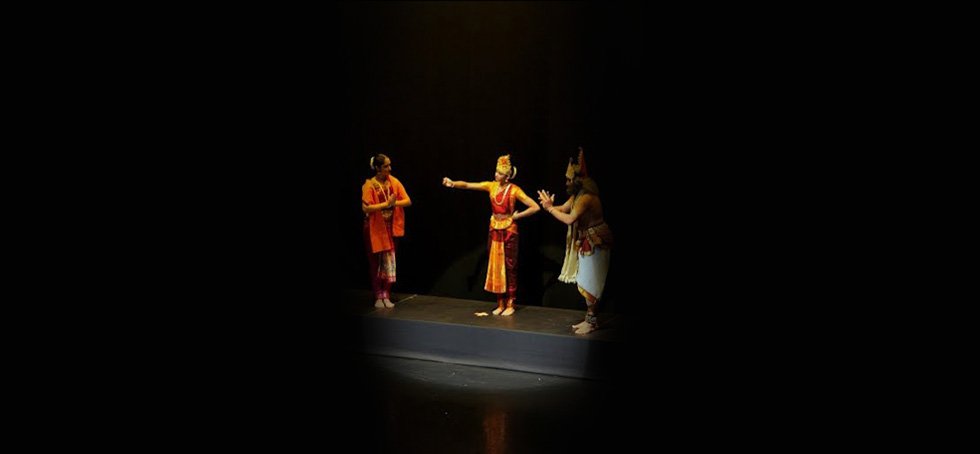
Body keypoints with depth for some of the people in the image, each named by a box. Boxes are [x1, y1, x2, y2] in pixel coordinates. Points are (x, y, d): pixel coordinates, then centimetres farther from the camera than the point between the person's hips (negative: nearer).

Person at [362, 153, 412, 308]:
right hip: (375, 229, -4)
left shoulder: (393, 182, 0)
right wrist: (386, 204, -21)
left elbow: (408, 201, -1)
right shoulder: (369, 185, -12)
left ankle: (386, 296, 13)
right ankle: (378, 297, 12)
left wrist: (393, 203, -17)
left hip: (390, 227, 4)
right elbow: (366, 208, -21)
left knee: (389, 262, 5)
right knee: (376, 262, 4)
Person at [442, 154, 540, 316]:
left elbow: (535, 207, -17)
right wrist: (452, 183, -23)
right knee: (496, 266, 7)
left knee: (509, 266, 1)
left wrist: (516, 216, -12)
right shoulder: (491, 186, -1)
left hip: (508, 231, -5)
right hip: (495, 229, 5)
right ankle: (500, 304, 15)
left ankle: (510, 304, 10)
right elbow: (468, 185, -6)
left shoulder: (514, 190, -14)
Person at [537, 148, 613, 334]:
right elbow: (563, 209, 10)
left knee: (589, 283, -4)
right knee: (585, 282, 14)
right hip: (585, 242, 10)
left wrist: (550, 208, -19)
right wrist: (550, 206, -11)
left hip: (594, 243, -10)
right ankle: (590, 318, 22)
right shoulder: (577, 195, 8)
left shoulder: (586, 197, -23)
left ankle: (592, 321, 5)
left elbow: (569, 219, -30)